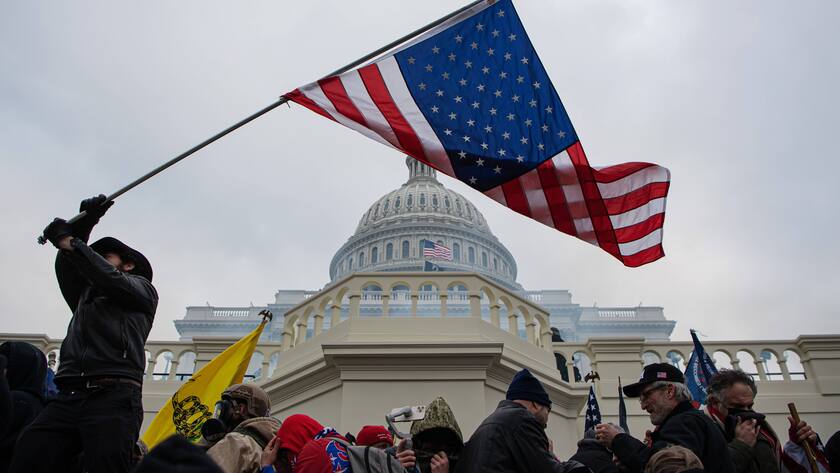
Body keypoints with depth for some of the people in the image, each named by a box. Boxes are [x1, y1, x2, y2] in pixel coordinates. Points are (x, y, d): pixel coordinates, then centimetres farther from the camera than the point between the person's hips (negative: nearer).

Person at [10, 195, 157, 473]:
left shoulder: (142, 288, 20)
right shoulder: (85, 295, 37)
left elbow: (111, 279, 0)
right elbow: (66, 268, 20)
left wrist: (69, 242, 4)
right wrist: (84, 223, 11)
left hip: (113, 397, -5)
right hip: (67, 398, 6)